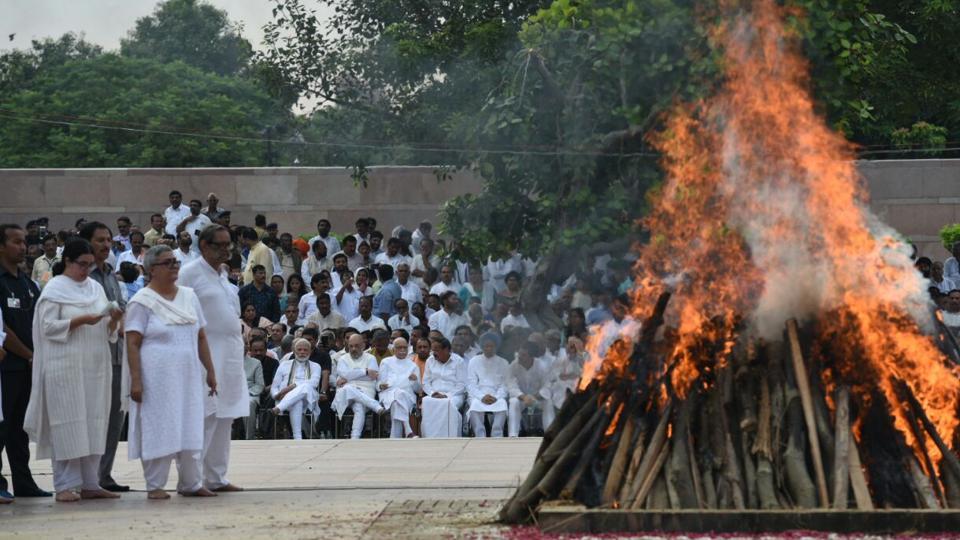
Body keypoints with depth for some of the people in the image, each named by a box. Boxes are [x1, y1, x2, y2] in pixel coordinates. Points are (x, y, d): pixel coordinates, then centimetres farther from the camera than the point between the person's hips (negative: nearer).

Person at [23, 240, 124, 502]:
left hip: (95, 367, 6)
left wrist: (113, 320, -5)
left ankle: (90, 483, 9)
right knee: (68, 425, -6)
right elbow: (48, 326, -10)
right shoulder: (54, 289, -2)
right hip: (66, 367, -6)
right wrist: (80, 321, -18)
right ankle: (65, 485, -3)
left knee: (94, 424, 5)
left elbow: (107, 330, 17)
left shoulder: (96, 288, 15)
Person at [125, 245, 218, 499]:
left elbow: (201, 337, 15)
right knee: (157, 430, -2)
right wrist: (136, 380, -17)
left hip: (188, 377, 5)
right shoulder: (142, 302, -6)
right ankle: (155, 485, 6)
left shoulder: (189, 296, 12)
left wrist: (210, 371, 12)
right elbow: (133, 344, -10)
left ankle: (191, 483, 16)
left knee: (190, 429, 7)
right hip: (156, 378, -5)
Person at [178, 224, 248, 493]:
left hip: (230, 357, 8)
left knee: (224, 419, 10)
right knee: (204, 418, -10)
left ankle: (216, 477, 16)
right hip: (205, 356, -8)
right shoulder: (190, 274, -8)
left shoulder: (223, 274, 16)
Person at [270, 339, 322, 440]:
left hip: (308, 401, 0)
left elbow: (314, 383, 0)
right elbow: (273, 389, 19)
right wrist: (278, 395, -7)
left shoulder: (315, 367, 23)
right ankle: (297, 438, -53)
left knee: (305, 387, -38)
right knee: (297, 402, -40)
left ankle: (278, 408, -56)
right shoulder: (284, 365, 25)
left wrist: (292, 387, -13)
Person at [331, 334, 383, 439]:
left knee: (359, 407, -35)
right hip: (345, 393, 1)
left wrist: (348, 378, -3)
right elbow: (345, 374, -2)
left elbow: (372, 376, -2)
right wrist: (365, 371, -4)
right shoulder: (343, 359, 20)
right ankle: (377, 407, -38)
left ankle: (355, 439, -46)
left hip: (365, 392, -1)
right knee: (348, 389, -38)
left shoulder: (370, 358, 16)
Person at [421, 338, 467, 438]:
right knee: (426, 403, -33)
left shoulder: (459, 362, 3)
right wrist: (433, 393, -7)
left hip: (453, 395, -3)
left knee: (450, 404, -39)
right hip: (433, 396, 3)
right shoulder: (430, 361, 16)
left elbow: (461, 385, -3)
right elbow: (425, 383, 13)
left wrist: (446, 395, -15)